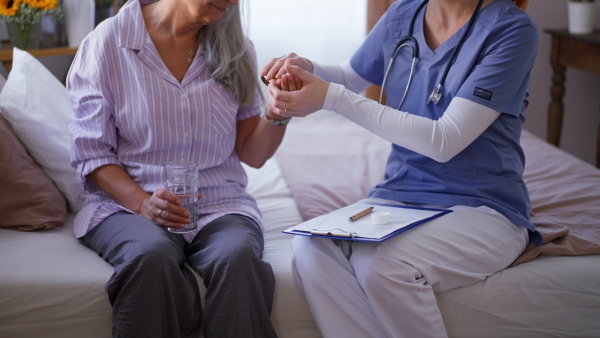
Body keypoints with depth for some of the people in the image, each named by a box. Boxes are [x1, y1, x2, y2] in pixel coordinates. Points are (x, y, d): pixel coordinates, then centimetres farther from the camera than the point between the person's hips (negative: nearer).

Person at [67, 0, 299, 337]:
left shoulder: (235, 48, 10)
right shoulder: (107, 42, 0)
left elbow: (253, 154, 10)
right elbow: (92, 154, -3)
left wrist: (278, 113, -9)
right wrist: (143, 203, -18)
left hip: (219, 202, 2)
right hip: (128, 203, -2)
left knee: (238, 256, -33)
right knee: (152, 255, -36)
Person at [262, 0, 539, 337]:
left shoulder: (512, 29, -12)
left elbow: (445, 142, -19)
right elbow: (351, 77, 24)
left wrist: (332, 97, -21)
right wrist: (306, 69, -1)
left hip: (481, 206, -5)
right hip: (399, 193, 5)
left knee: (383, 264, -34)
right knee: (310, 248, -25)